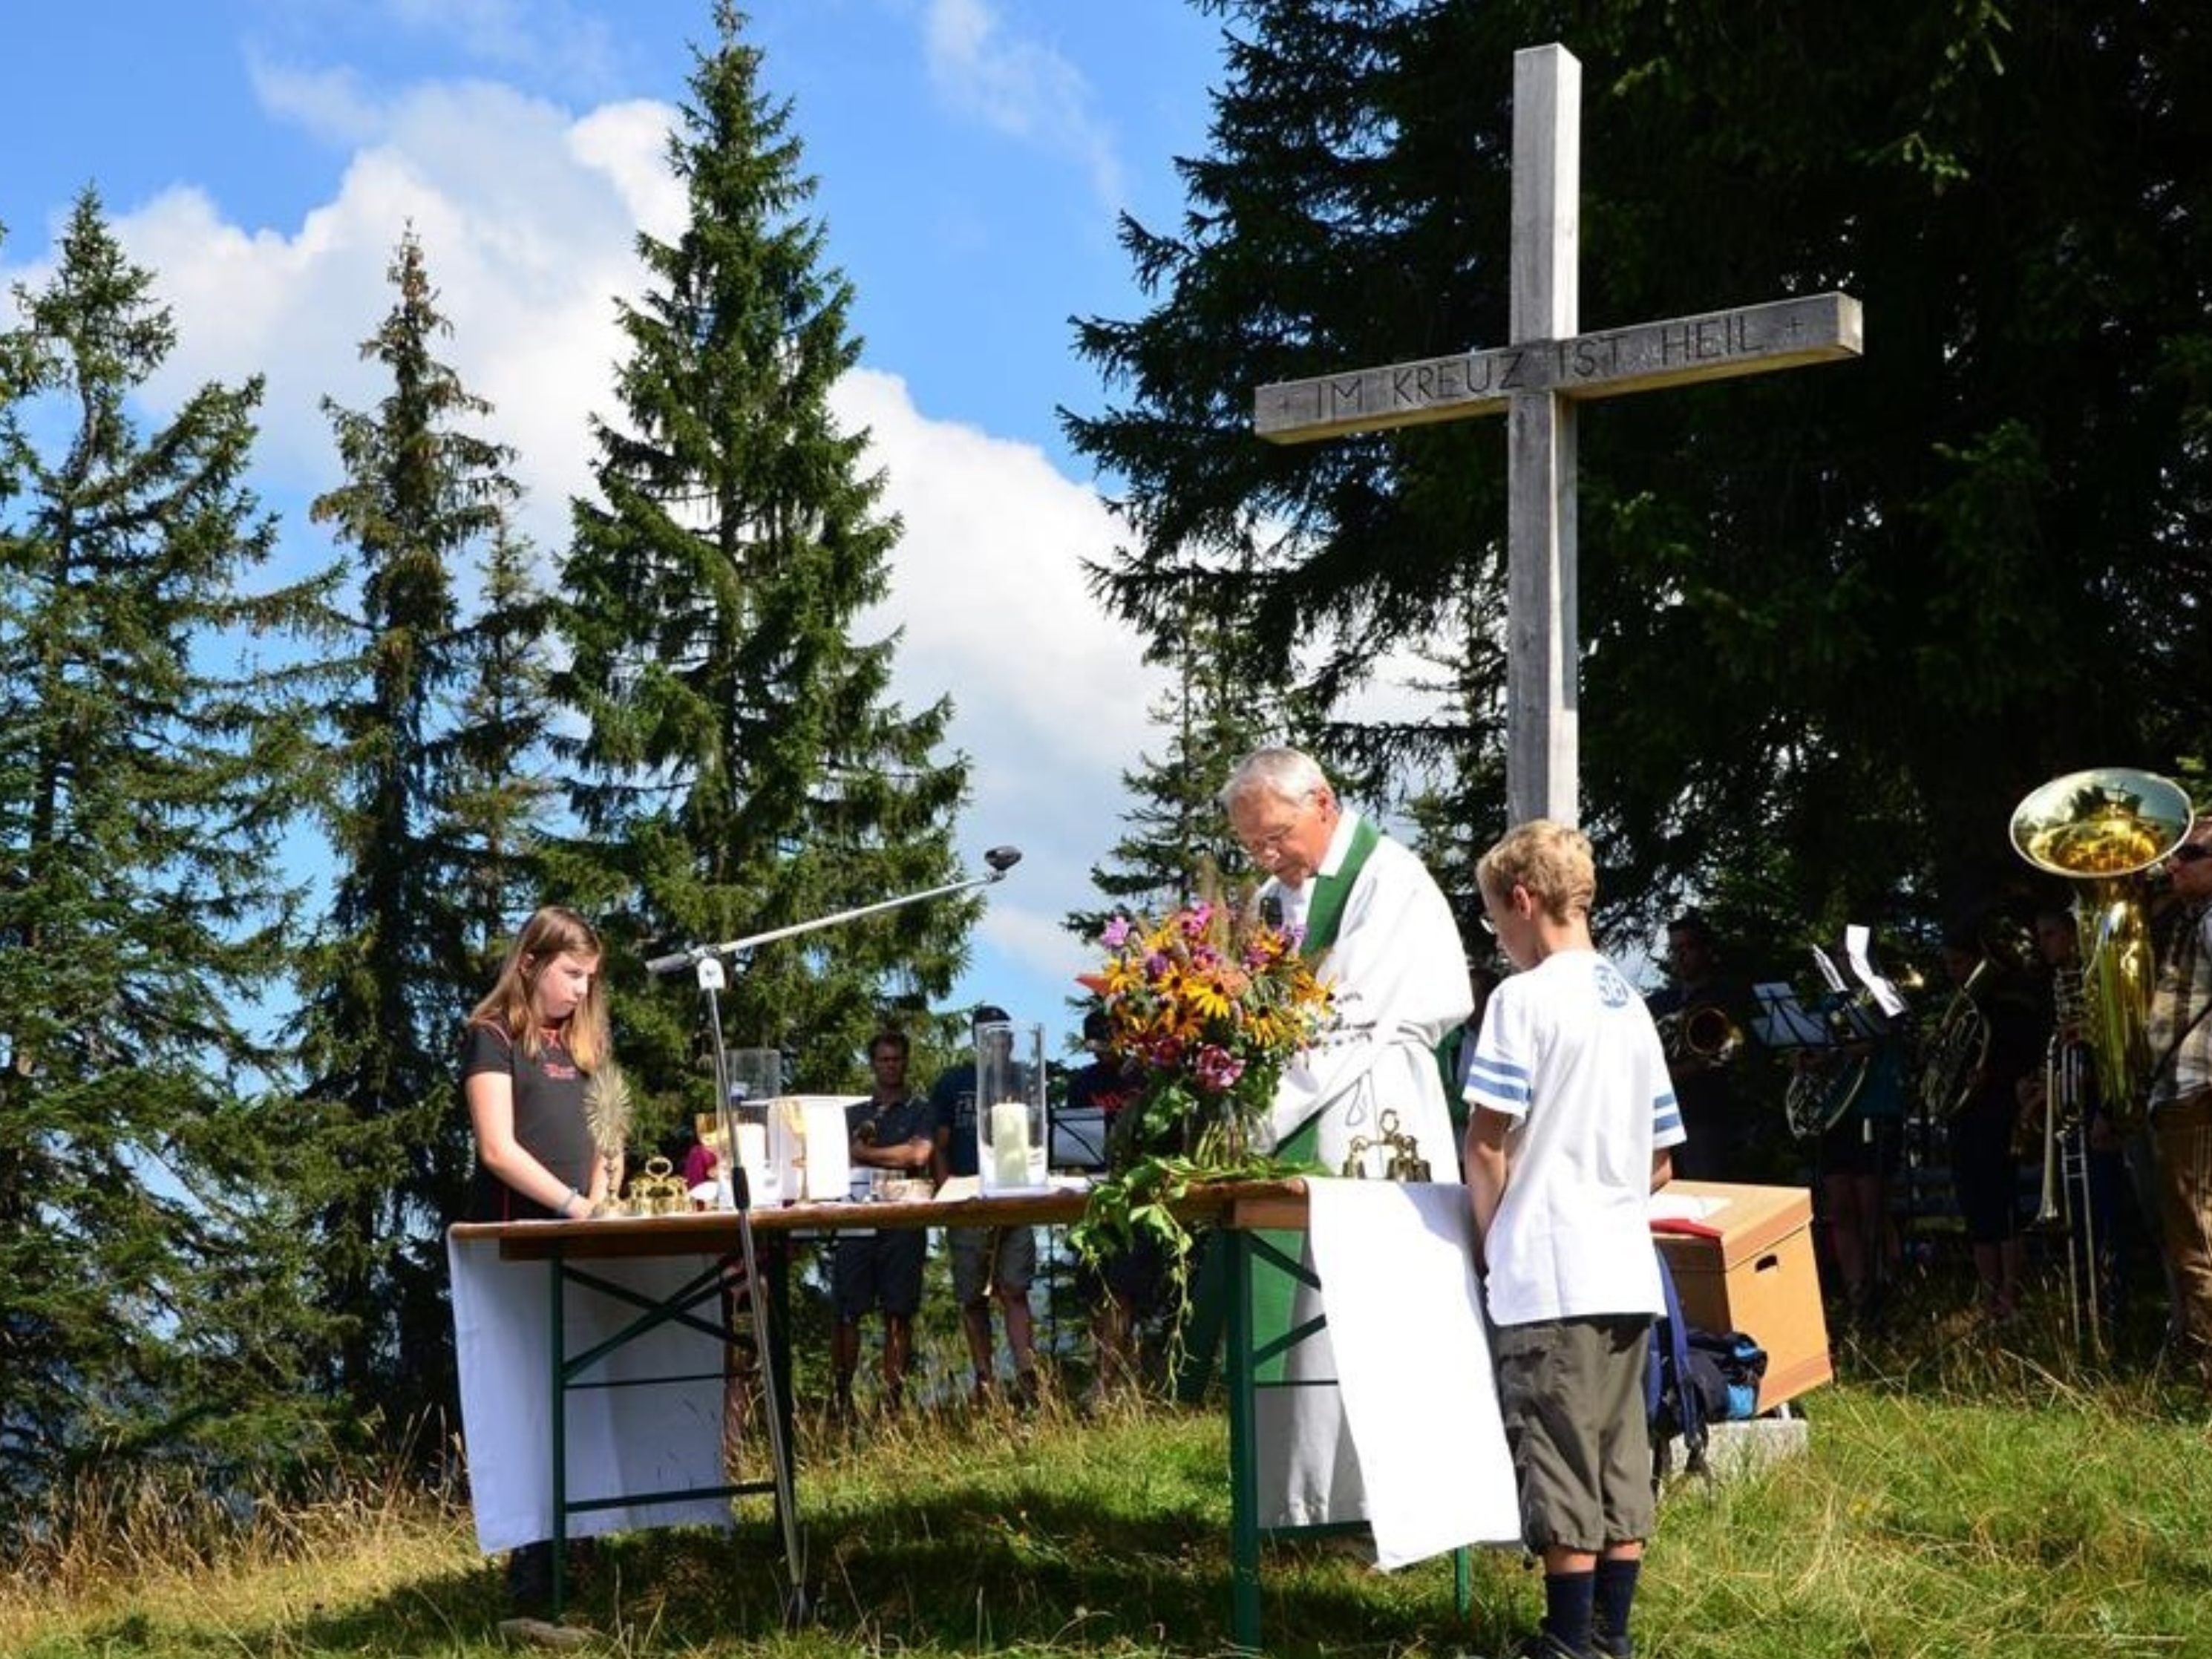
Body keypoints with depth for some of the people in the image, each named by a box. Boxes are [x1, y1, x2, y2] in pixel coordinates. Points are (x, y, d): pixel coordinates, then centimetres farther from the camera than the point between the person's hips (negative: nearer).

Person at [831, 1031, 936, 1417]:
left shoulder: (919, 1111, 9)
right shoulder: (853, 1113, 20)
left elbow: (919, 1154, -8)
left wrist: (866, 1154, -4)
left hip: (903, 1222, -2)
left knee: (899, 1313, -1)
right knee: (848, 1312, -3)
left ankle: (893, 1396, 1)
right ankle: (842, 1396, 0)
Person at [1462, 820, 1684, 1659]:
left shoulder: (1525, 998, -9)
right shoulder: (1632, 1005, 14)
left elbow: (1487, 1140, -12)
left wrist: (1489, 1236, 1)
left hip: (1548, 1275, -7)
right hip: (1629, 1274, 8)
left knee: (1560, 1470, -2)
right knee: (1621, 1463, 10)